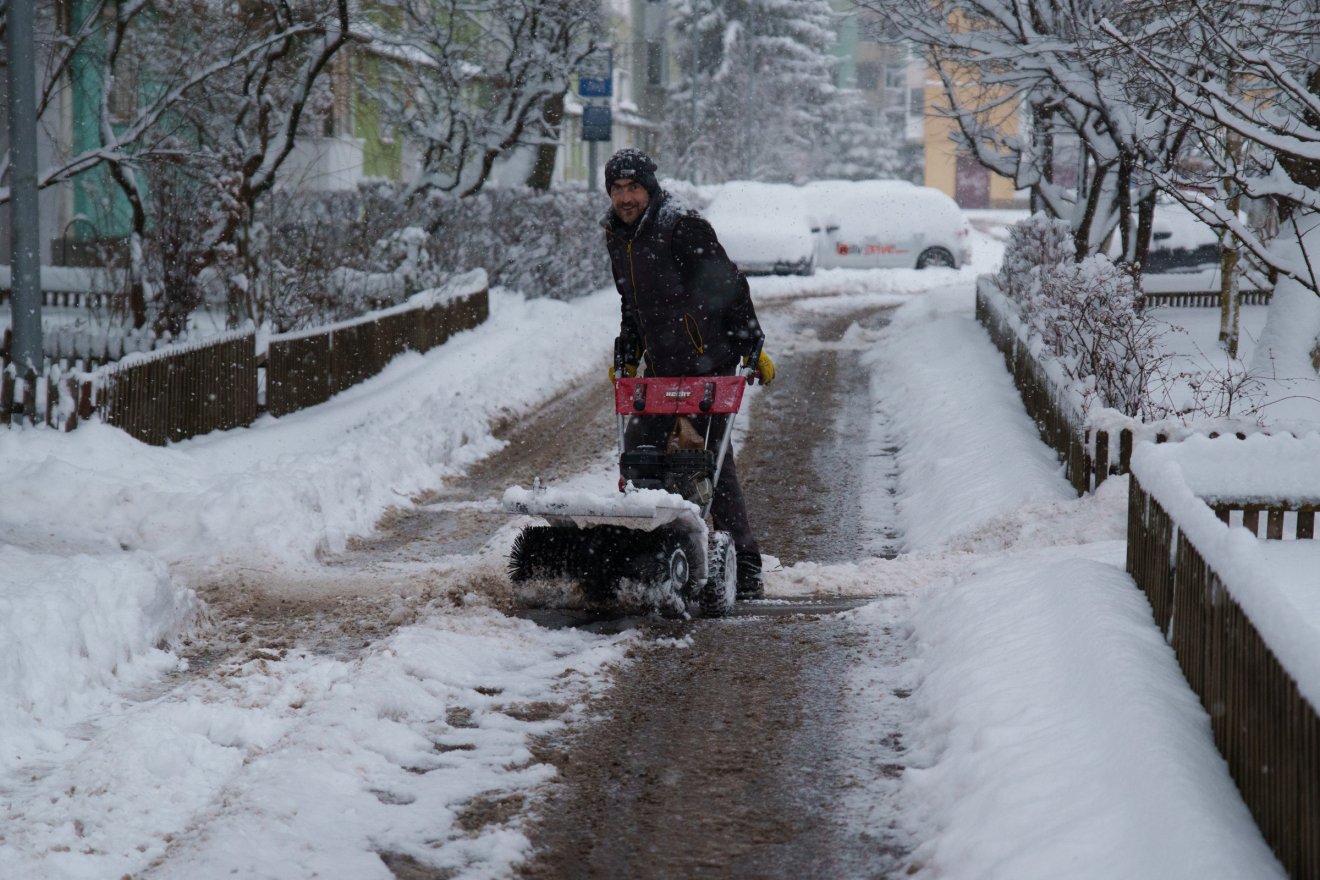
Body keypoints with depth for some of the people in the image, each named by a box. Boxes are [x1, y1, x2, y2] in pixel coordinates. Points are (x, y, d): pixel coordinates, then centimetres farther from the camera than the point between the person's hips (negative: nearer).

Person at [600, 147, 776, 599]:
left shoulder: (684, 227, -12)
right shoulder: (617, 237, 11)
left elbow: (730, 287, -10)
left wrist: (753, 347, -11)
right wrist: (626, 357, 21)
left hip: (708, 362, -7)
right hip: (661, 368, 7)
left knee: (715, 459, -8)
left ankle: (745, 566, -3)